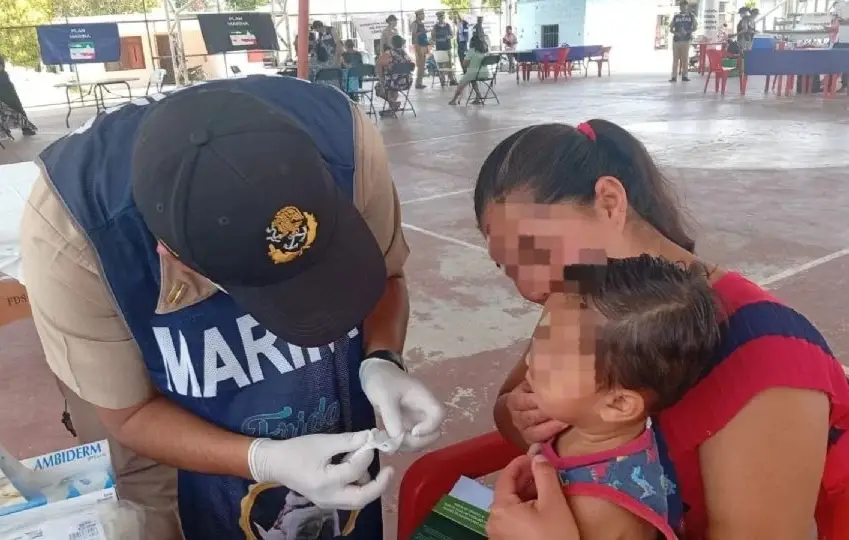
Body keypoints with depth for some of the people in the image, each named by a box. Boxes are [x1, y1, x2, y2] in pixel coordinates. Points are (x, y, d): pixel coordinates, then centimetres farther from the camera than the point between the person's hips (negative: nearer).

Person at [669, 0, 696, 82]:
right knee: (675, 58, -3)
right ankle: (674, 76, -4)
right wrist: (675, 33, -10)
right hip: (676, 40, 1)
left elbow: (694, 28, 5)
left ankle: (684, 76, 5)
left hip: (686, 40, -1)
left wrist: (687, 32, -13)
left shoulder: (691, 16, 9)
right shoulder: (675, 16, 11)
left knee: (685, 58, 0)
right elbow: (671, 29, 10)